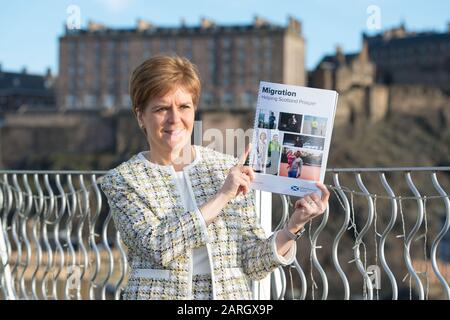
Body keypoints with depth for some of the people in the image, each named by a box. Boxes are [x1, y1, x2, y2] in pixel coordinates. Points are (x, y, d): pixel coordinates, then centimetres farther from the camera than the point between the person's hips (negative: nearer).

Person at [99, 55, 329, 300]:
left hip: (230, 294, 1)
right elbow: (158, 246, -18)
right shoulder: (121, 180, -3)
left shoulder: (230, 169, 2)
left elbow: (253, 264, 0)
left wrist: (292, 227, -15)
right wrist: (222, 195, -17)